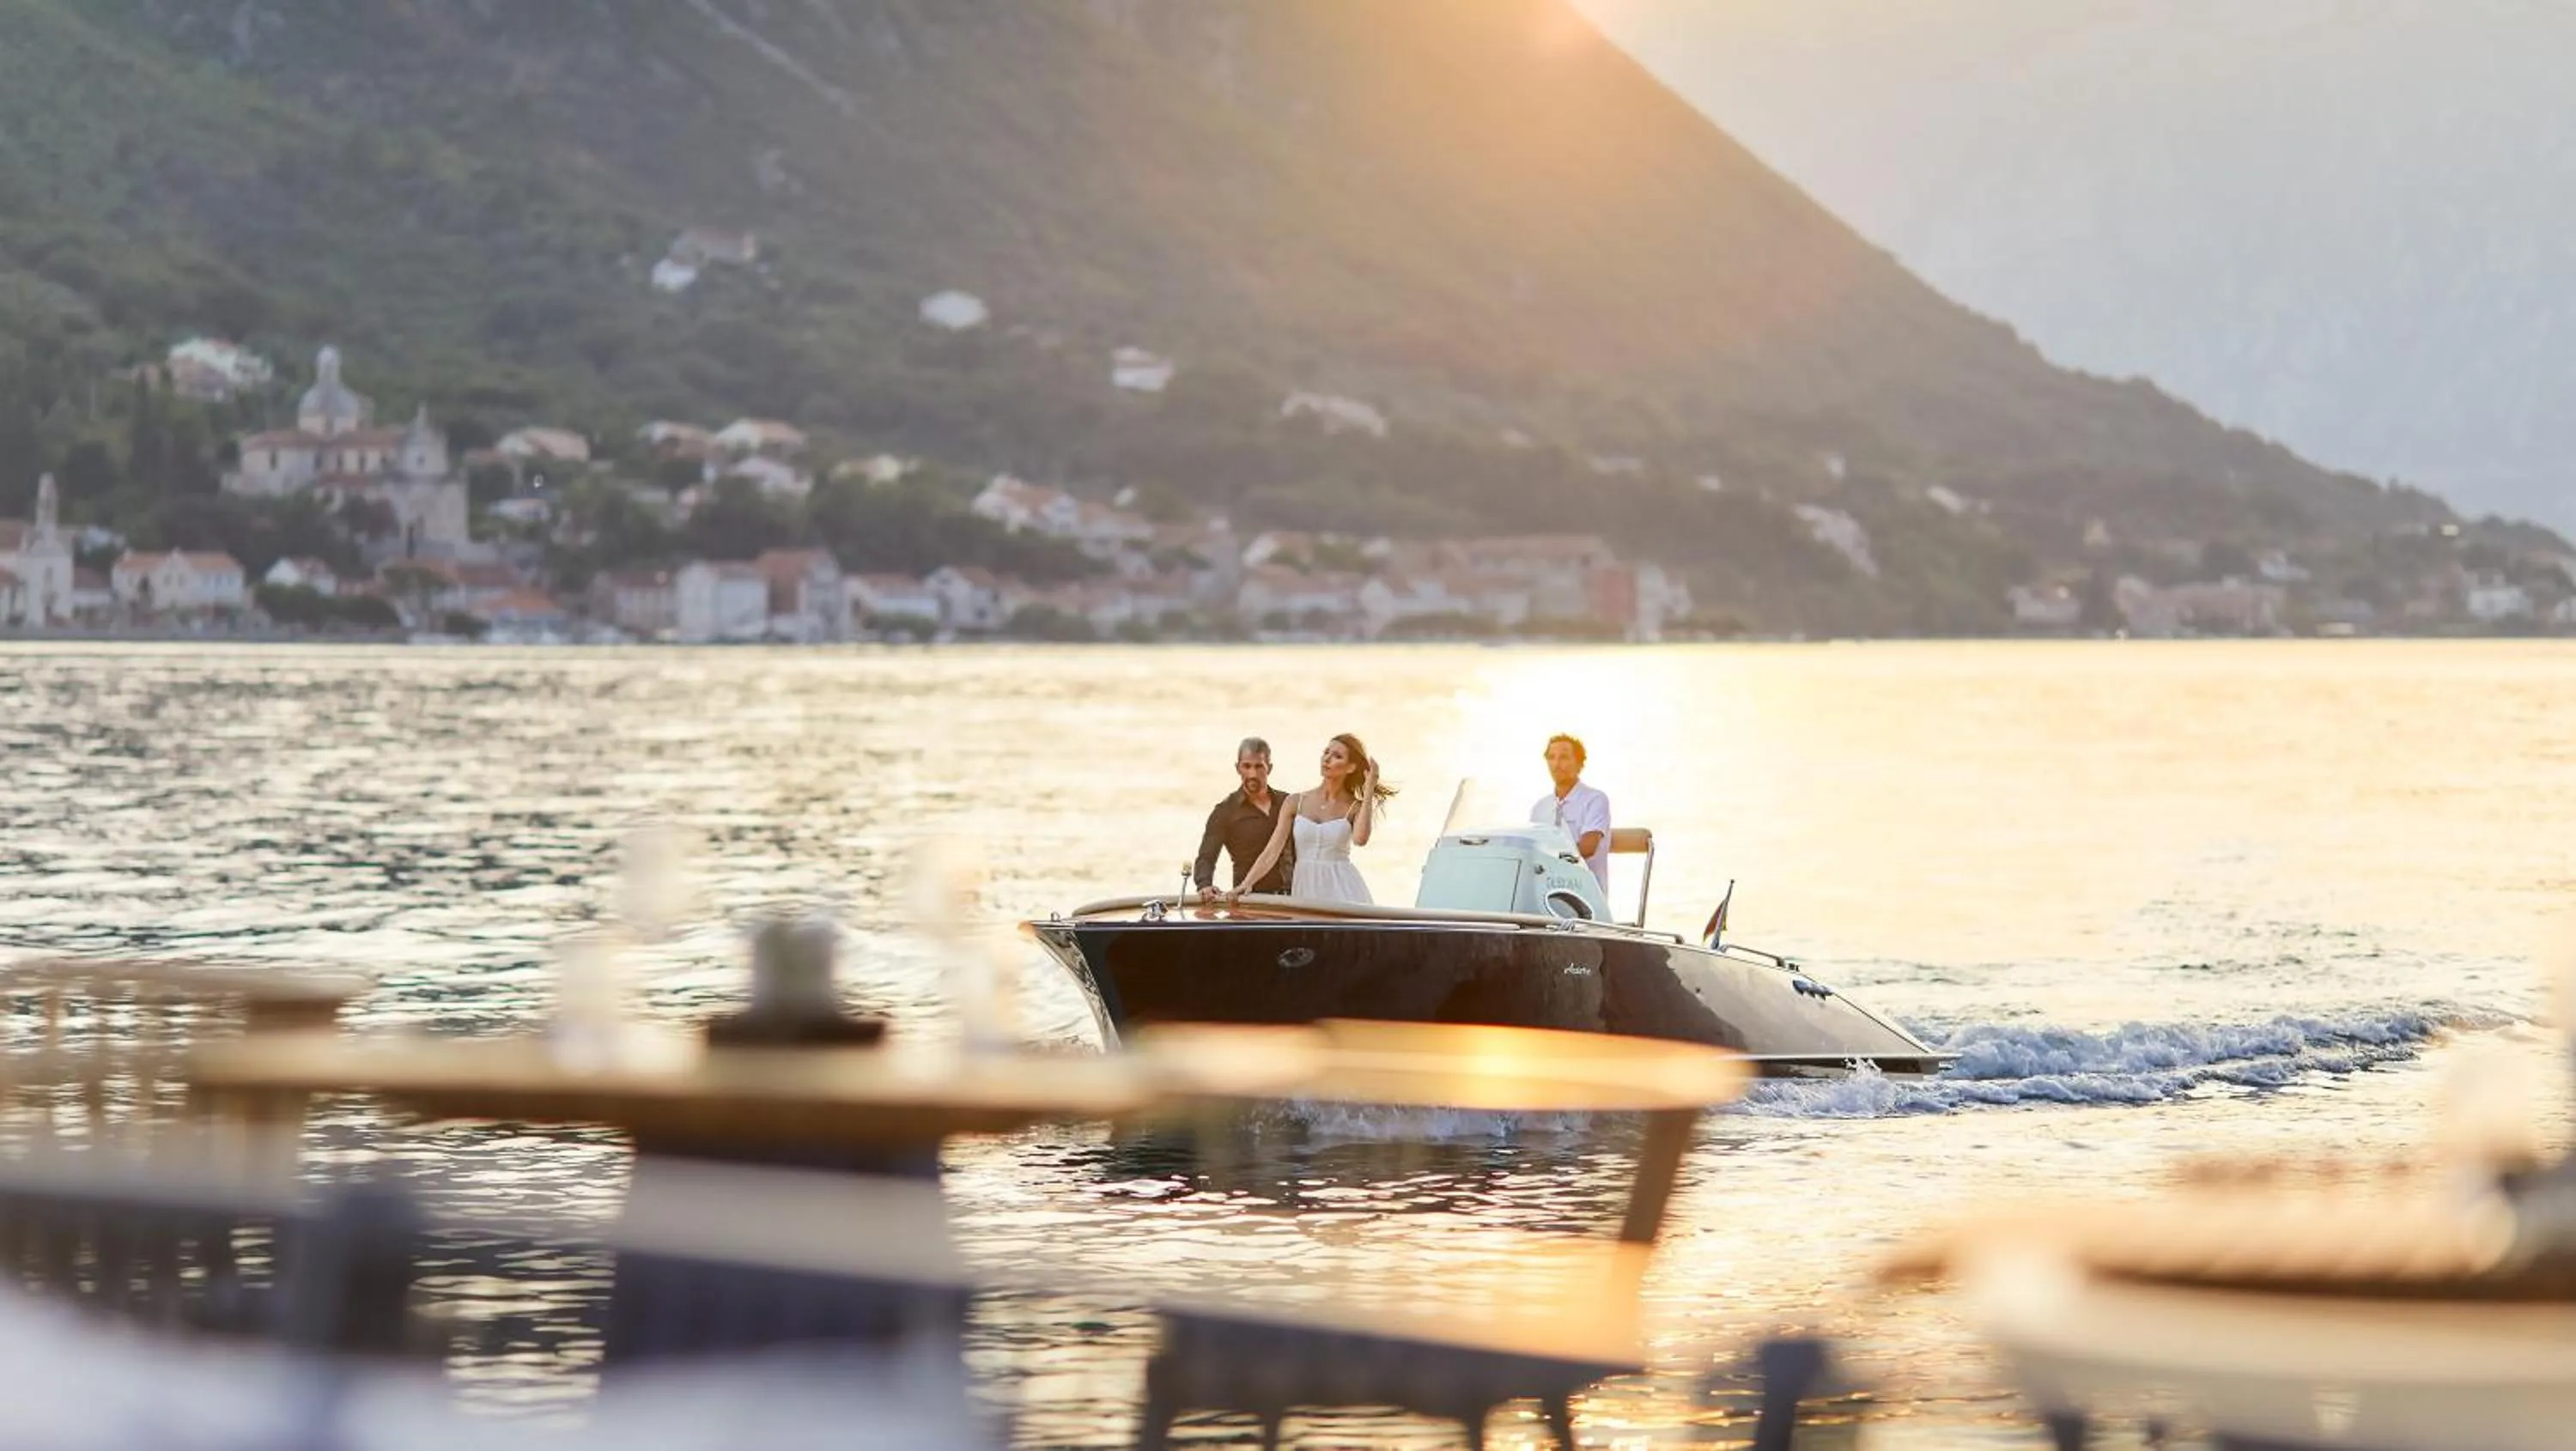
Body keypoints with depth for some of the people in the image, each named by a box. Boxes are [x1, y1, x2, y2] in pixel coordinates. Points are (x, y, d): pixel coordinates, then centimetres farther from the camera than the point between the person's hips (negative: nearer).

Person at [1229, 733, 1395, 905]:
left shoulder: (1355, 807, 3)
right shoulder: (1296, 802, 8)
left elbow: (1360, 839, -21)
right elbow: (1272, 852, 3)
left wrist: (1369, 789, -13)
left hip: (1342, 889, -2)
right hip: (1305, 886, 2)